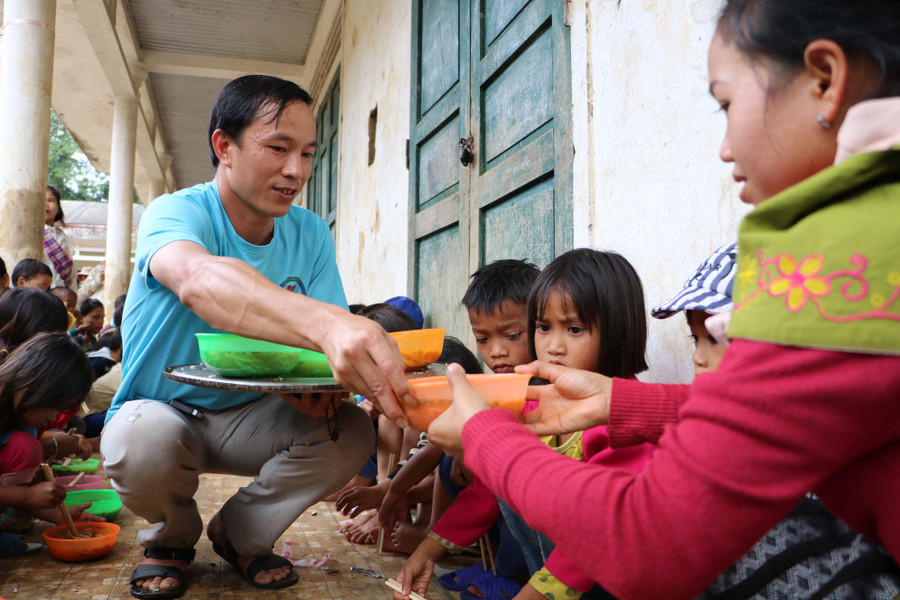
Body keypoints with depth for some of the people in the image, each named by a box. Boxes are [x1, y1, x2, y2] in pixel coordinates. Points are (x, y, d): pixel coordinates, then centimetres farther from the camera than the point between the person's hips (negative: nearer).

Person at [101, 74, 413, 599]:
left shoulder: (311, 234, -7)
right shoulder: (175, 212, -22)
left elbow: (329, 335, -11)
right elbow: (198, 280, -47)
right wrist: (325, 324, -66)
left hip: (249, 417, 3)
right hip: (163, 410, -3)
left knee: (351, 432, -21)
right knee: (142, 441, -35)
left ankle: (240, 534, 6)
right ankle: (172, 537, 3)